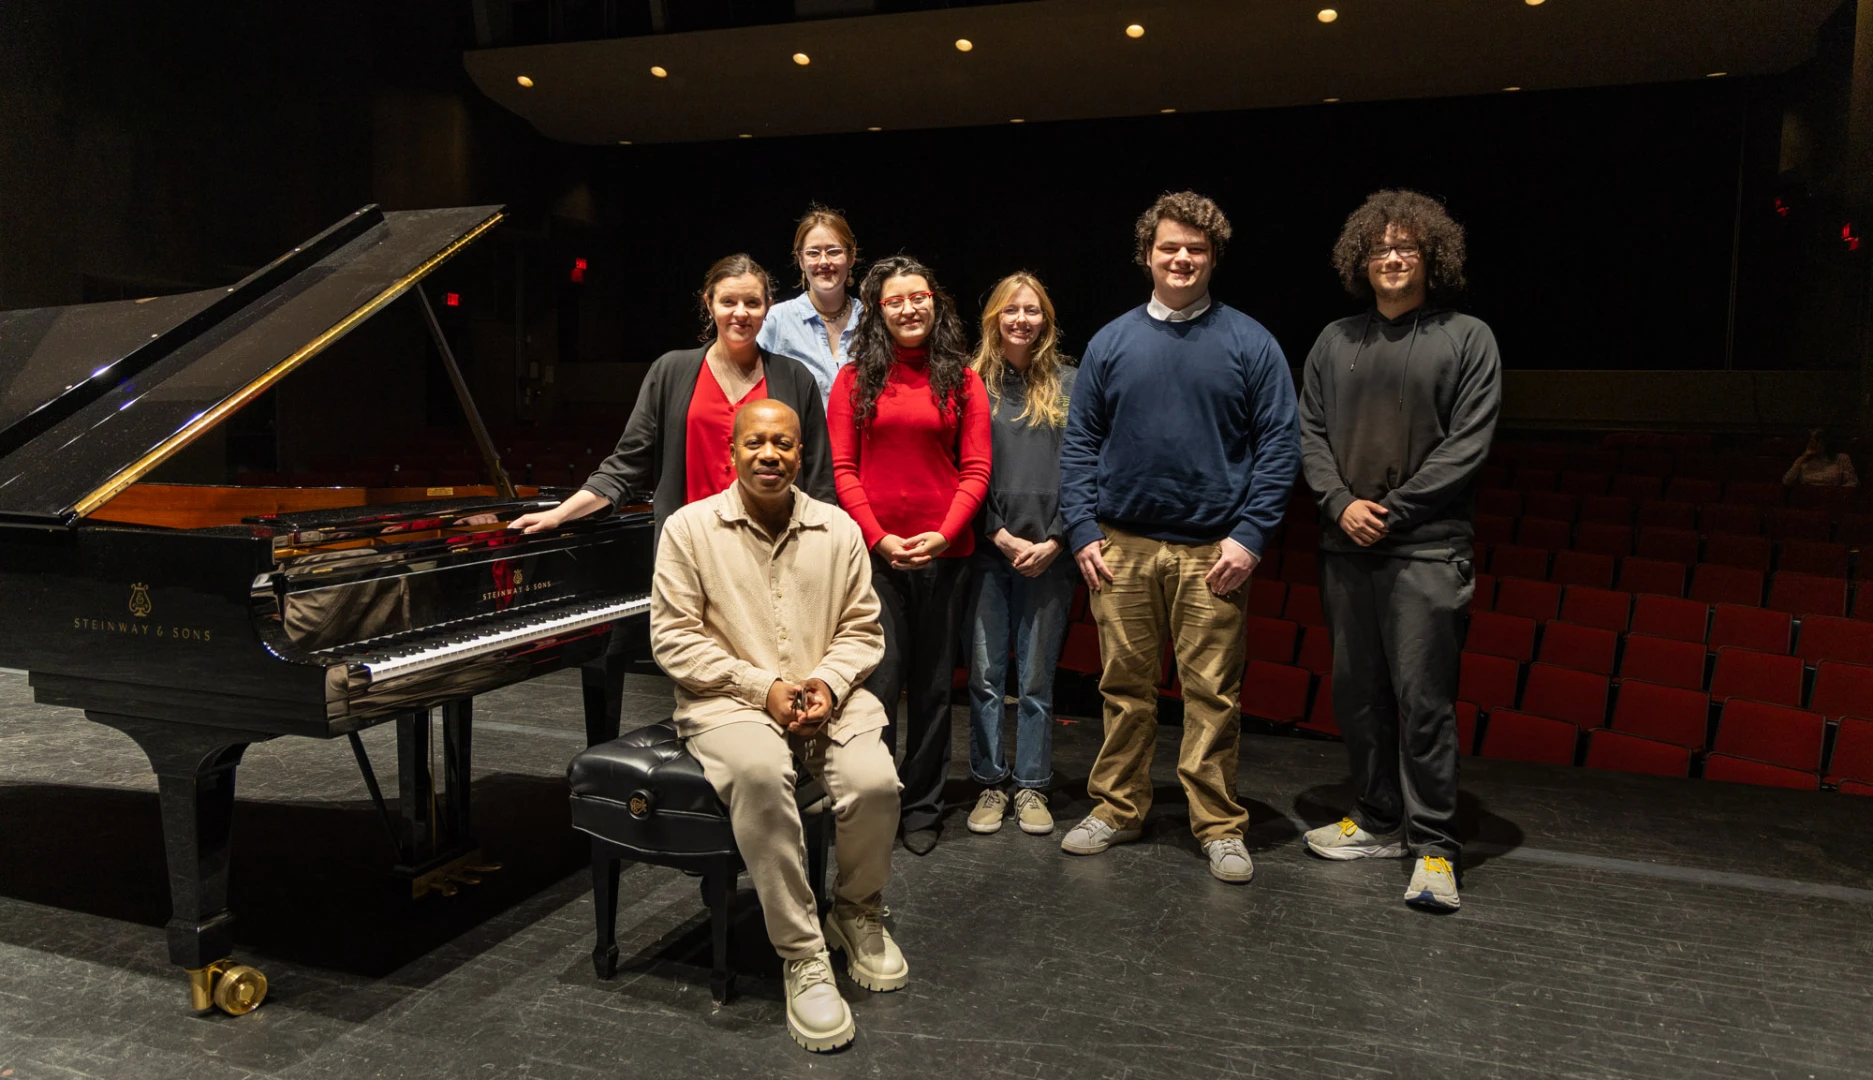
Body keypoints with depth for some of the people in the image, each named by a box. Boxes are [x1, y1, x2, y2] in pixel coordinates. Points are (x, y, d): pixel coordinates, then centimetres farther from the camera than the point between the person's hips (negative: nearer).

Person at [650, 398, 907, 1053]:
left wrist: (829, 685, -10)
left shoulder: (837, 529, 9)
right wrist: (762, 688, -13)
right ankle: (802, 956, -20)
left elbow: (862, 629, 10)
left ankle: (857, 912, 9)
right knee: (759, 775, -36)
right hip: (729, 700, -2)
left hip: (826, 696, 3)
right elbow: (674, 637, -4)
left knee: (874, 783, -25)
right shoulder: (690, 528, 1)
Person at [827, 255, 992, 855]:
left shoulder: (961, 379, 7)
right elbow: (843, 469, 1)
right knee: (878, 682, -3)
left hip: (943, 553, 1)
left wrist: (943, 534, -11)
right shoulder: (856, 379, 5)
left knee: (933, 684, 9)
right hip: (873, 551, -1)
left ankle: (923, 808, 22)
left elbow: (975, 469, 1)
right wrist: (879, 538, -9)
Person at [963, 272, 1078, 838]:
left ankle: (1032, 786, 17)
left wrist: (1054, 542, -6)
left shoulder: (1069, 383, 6)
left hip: (1049, 553, 0)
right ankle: (991, 784, 17)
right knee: (985, 674, 4)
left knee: (1038, 677, 6)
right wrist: (1002, 537, -7)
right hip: (987, 551, 0)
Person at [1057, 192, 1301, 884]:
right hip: (1121, 547, 2)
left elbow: (1279, 444, 0)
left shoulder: (1249, 343, 3)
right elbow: (1079, 442, 8)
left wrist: (1249, 535, -9)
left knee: (1213, 693, 3)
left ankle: (1219, 826, 17)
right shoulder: (1110, 343, 8)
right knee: (1125, 687, 10)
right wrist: (1082, 532, -2)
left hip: (1212, 552, -1)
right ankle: (1117, 808, 25)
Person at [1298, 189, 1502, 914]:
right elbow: (1309, 432, 9)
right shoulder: (1336, 342, 13)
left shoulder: (1466, 338, 2)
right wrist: (1340, 502, -7)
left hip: (1426, 550, -4)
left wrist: (1393, 510, -10)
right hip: (1345, 548, 4)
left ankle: (1433, 847, 5)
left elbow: (1467, 444, -5)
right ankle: (1378, 820, 25)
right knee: (1357, 691, 10)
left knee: (1423, 698, -5)